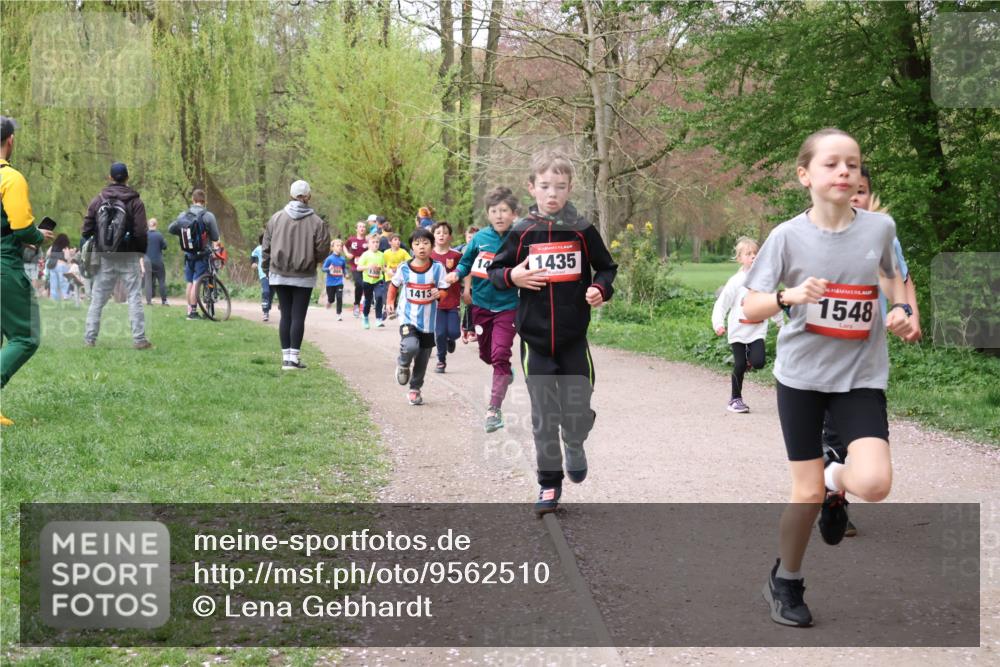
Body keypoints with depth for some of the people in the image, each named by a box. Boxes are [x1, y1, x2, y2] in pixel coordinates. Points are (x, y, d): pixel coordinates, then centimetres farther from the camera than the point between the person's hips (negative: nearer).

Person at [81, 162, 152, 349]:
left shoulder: (97, 201, 1)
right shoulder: (135, 202, -6)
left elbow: (86, 231, -1)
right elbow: (141, 233, -10)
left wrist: (94, 246, 16)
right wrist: (143, 251, 5)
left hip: (104, 258, 2)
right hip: (129, 257, -2)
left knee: (97, 299, 9)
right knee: (134, 298, 2)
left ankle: (89, 338, 9)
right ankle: (139, 339, 0)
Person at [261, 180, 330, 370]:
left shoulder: (276, 218, -1)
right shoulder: (316, 222, -10)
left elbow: (266, 247, 4)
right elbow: (322, 250, -9)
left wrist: (266, 269, 15)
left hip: (279, 275, 3)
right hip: (304, 277, -3)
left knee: (286, 315, 9)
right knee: (298, 316, 1)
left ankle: (286, 356, 11)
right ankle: (294, 357, -1)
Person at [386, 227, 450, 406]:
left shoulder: (438, 268, -7)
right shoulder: (404, 268, -5)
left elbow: (444, 290, -1)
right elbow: (394, 284, 12)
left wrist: (439, 293, -22)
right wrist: (390, 302, 3)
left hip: (428, 321, 2)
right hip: (408, 318, -2)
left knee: (422, 360, 10)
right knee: (411, 346, -28)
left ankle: (415, 390, 30)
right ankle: (403, 365, 6)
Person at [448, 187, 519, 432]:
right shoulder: (480, 238, -5)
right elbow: (466, 261, 8)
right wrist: (457, 274, -11)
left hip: (507, 305, -4)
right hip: (481, 304, 4)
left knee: (500, 355, -12)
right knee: (486, 354, 18)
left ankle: (494, 409, -6)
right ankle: (505, 373, 51)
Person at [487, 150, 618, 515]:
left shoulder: (582, 231, -1)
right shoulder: (522, 232, 0)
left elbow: (606, 268, 9)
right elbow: (495, 270, 8)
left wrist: (600, 289, -11)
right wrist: (512, 276, -13)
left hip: (574, 338, 0)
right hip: (536, 338, 0)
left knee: (578, 409, 3)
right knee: (543, 417, 5)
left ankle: (575, 446, 37)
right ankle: (549, 482, 17)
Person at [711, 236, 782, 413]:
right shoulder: (736, 281, -8)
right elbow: (721, 304, -7)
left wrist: (780, 323, 22)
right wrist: (718, 323, -20)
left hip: (757, 330, 2)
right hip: (738, 331, -2)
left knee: (758, 362, -14)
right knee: (739, 366, 0)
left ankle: (749, 356, 22)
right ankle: (735, 398, 17)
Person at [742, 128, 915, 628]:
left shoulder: (879, 227, -3)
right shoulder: (787, 236, -9)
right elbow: (750, 309, -8)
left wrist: (902, 310, 1)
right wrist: (789, 296, -27)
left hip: (861, 375, 1)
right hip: (801, 375, -1)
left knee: (874, 484, -18)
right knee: (807, 493, 2)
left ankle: (836, 481, 19)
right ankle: (785, 582, 27)